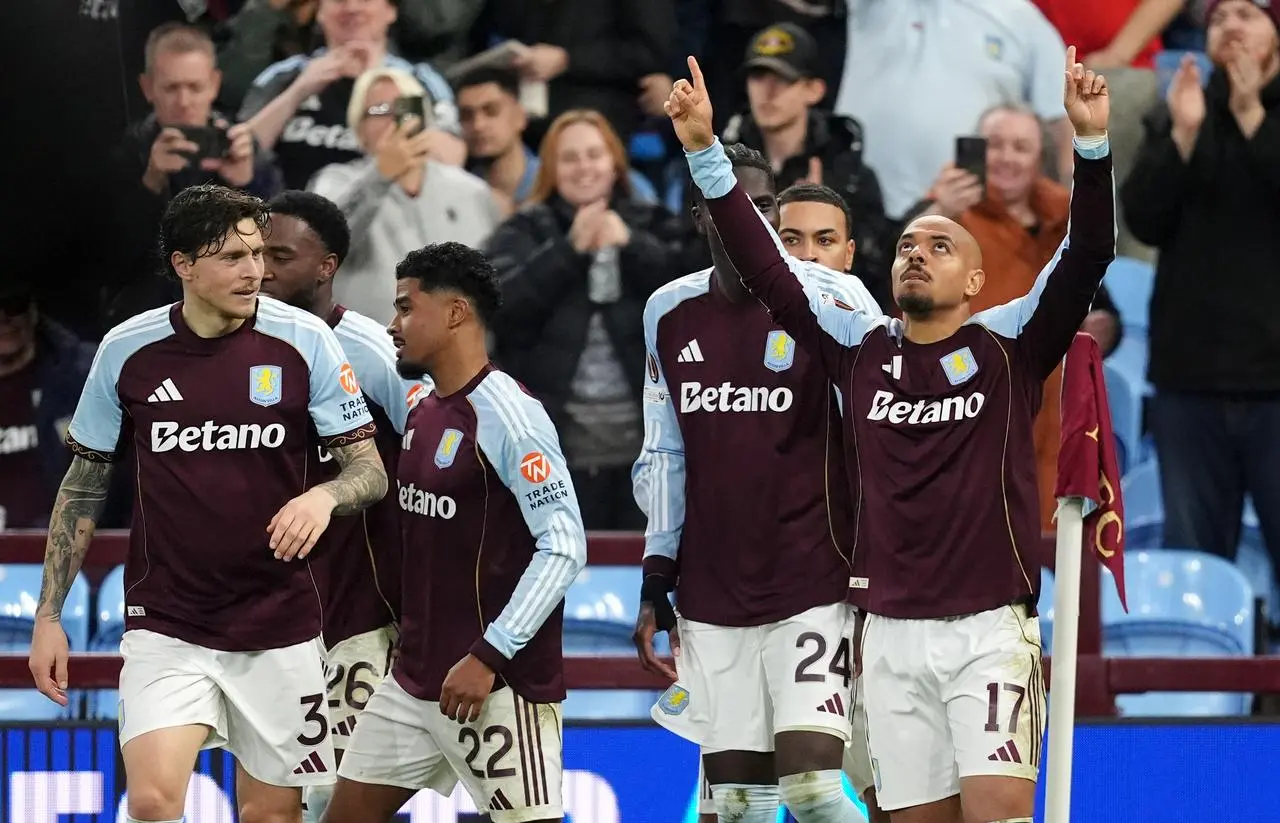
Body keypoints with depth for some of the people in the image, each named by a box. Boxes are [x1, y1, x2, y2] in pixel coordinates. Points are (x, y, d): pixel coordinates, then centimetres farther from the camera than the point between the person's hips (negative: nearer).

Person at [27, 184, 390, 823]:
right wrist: (48, 615, 5)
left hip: (279, 624, 1)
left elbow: (369, 469, -2)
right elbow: (84, 485, 8)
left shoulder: (303, 341, -5)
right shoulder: (127, 351, -3)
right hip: (164, 622, -1)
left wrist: (324, 496, -26)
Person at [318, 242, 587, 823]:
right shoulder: (422, 412, 12)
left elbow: (565, 547, -21)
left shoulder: (507, 415, -15)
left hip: (497, 683, -9)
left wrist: (488, 656, -23)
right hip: (415, 678, 9)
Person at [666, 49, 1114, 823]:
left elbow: (1087, 257, -11)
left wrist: (1092, 143, -24)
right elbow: (767, 266, 6)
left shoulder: (1009, 347, 1)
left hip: (990, 628, -3)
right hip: (892, 634, 3)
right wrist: (707, 152, -2)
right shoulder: (859, 349, 9)